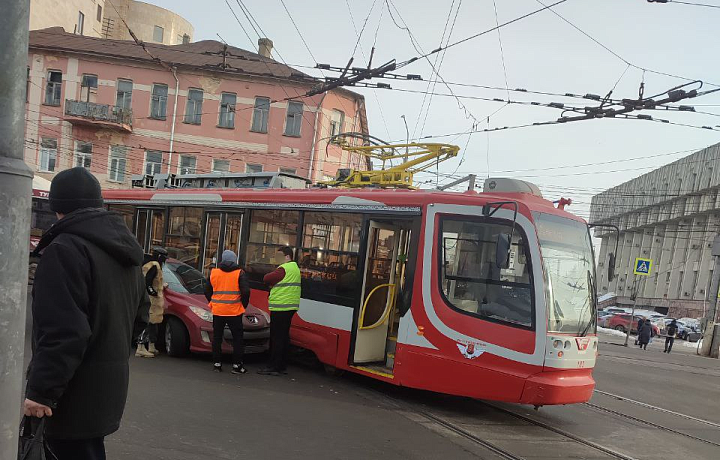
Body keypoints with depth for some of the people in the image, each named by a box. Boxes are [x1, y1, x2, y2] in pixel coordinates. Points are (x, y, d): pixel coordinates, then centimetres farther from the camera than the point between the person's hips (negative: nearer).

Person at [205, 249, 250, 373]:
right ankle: (237, 365, 4)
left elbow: (207, 291, 10)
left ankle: (217, 363, 14)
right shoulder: (240, 273, -5)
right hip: (234, 311, -3)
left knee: (217, 338, 13)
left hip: (217, 311, 3)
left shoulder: (214, 272, 5)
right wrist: (243, 305, 2)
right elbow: (246, 292, -12)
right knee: (237, 338, 6)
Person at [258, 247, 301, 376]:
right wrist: (273, 282, 1)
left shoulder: (284, 269, -15)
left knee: (277, 337, -6)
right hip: (290, 307, 10)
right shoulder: (295, 268, 17)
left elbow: (266, 279, -15)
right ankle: (283, 366, 18)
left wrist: (271, 281, 4)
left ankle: (274, 367, -3)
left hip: (280, 308, -10)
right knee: (284, 336, 13)